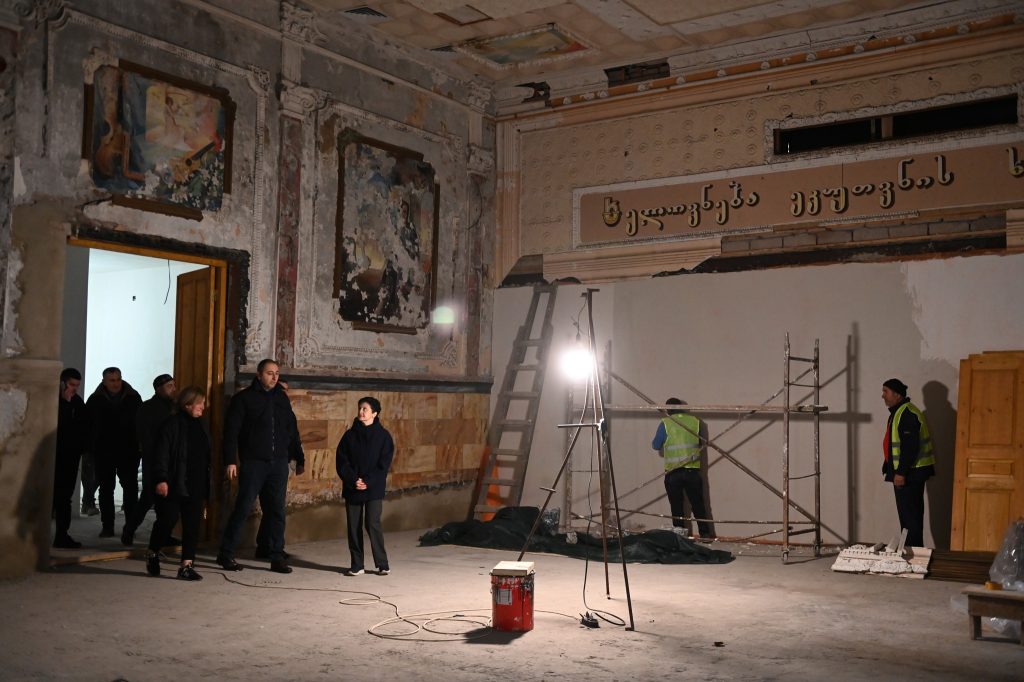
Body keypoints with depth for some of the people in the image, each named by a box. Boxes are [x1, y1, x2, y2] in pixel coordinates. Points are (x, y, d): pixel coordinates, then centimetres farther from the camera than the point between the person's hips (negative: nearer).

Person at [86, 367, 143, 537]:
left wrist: (139, 445, -2)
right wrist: (90, 448, -5)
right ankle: (107, 527, 11)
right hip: (104, 452, 0)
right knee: (106, 489, 6)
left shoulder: (133, 397, 1)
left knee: (130, 488, 2)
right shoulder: (95, 400, 1)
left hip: (129, 451, 0)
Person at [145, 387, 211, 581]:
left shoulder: (200, 426, 16)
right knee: (168, 519, -4)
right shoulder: (172, 424, -6)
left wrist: (205, 488, 18)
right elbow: (161, 454, -12)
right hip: (173, 485, -6)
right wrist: (161, 479, -20)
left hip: (195, 487, 6)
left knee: (193, 525, 1)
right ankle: (153, 554, 22)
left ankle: (186, 565, 4)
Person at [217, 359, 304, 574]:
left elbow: (292, 430, 19)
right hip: (253, 463, -4)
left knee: (277, 510, 4)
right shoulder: (244, 398, -1)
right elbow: (231, 431, -6)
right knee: (243, 508, -2)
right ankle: (226, 554, 10)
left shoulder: (282, 398, 13)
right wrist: (230, 461, -13)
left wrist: (299, 458, 18)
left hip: (279, 464, 4)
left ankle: (277, 557, 9)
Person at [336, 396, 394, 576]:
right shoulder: (350, 435, 6)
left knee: (373, 524, -8)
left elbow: (384, 464, -3)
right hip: (352, 488, 3)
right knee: (354, 526, 4)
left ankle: (382, 564, 2)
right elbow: (341, 462, 2)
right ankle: (356, 565, 12)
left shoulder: (383, 436, 0)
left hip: (374, 489, -3)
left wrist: (368, 482, -13)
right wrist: (353, 480, -12)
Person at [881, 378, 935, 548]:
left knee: (909, 514, -7)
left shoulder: (907, 414, -18)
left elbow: (910, 446, -24)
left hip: (910, 473, -11)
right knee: (911, 514, 14)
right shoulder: (898, 412, 16)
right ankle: (911, 548, 19)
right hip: (906, 471, 11)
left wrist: (901, 472, -24)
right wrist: (897, 471, 23)